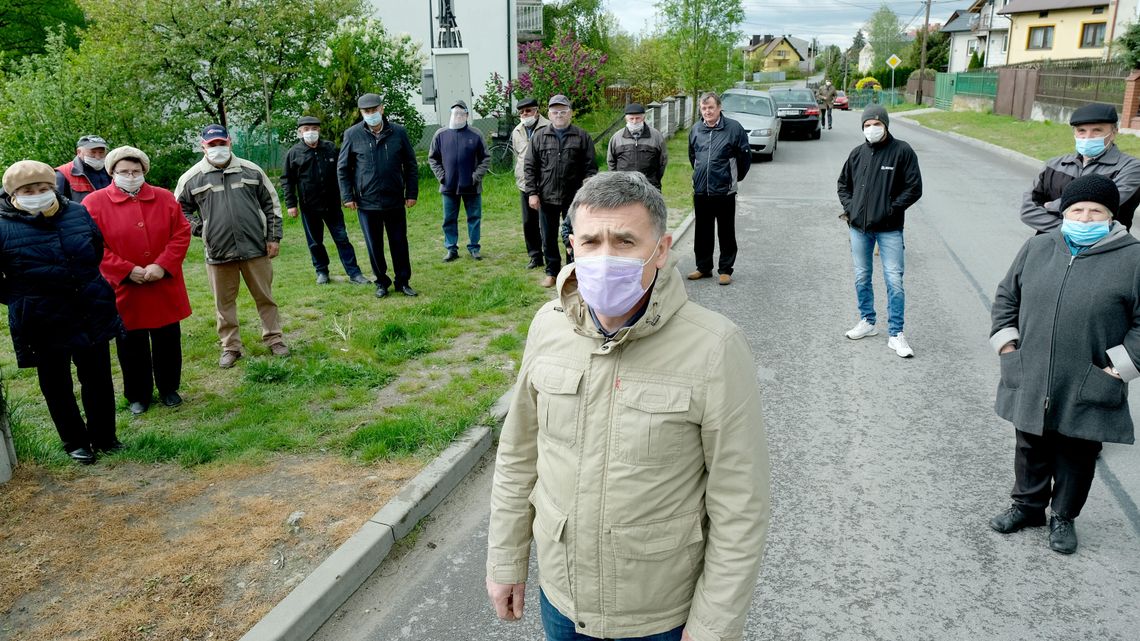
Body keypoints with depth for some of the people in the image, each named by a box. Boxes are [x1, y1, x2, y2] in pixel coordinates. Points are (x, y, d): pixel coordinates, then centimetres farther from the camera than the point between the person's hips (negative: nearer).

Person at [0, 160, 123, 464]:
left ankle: (104, 436, 29)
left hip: (92, 314, 3)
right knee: (56, 385, 11)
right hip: (44, 322, -3)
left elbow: (98, 249, 15)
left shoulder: (77, 213, -2)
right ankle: (75, 442, 28)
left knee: (98, 378, 13)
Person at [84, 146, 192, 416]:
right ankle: (138, 395, 26)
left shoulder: (165, 198, 3)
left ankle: (169, 389, 30)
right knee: (132, 346, 9)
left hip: (165, 288, 2)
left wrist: (163, 266, -13)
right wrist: (127, 271, -16)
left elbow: (182, 234, 0)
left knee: (168, 341, 12)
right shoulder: (94, 203, -4)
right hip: (124, 290, -2)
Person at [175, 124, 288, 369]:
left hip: (255, 248, 0)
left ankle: (274, 339, 23)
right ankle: (230, 347, 21)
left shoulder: (251, 171, 3)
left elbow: (271, 204, 8)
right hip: (217, 252, 0)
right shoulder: (191, 178, 0)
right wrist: (199, 229, -3)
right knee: (224, 302, 9)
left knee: (265, 296, 9)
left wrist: (274, 237, 3)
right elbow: (179, 210, 11)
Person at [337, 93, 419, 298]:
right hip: (366, 202, 0)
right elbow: (343, 168, 4)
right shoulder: (352, 134, -2)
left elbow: (411, 165, 6)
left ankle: (403, 281, 21)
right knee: (374, 246, 8)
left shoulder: (398, 132, -1)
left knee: (400, 243, 7)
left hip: (395, 201, 0)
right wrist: (348, 196, -1)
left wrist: (412, 193, 2)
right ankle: (381, 282, 23)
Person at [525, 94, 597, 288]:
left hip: (574, 198, -1)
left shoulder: (582, 137, 0)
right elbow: (529, 167, 5)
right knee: (548, 237, 11)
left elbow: (590, 168, -1)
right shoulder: (539, 137, 4)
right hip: (547, 198, 2)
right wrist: (532, 193, -3)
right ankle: (552, 271, 25)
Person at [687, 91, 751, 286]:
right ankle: (703, 268, 25)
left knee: (726, 233, 5)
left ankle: (725, 270, 14)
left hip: (725, 191, -4)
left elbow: (745, 156, 1)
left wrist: (735, 178, 10)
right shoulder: (695, 130, 7)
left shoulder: (733, 128, -8)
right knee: (702, 232, 12)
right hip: (700, 191, 4)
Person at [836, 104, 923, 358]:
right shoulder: (857, 153, 7)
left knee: (894, 281, -4)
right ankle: (867, 322, 31)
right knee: (861, 278, 14)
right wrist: (849, 208, 4)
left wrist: (891, 210, -12)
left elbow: (914, 188, -5)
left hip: (889, 230, -4)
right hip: (858, 228, 4)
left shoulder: (902, 151, -5)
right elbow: (843, 183, 19)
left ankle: (895, 334, 5)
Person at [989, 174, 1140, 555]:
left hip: (1088, 392, -3)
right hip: (1031, 383, 3)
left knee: (1077, 455, 13)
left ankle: (1064, 517, 32)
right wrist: (1006, 341, 7)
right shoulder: (1037, 248, 3)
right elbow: (1007, 296, 14)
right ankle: (1028, 506, 37)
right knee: (1031, 449, 18)